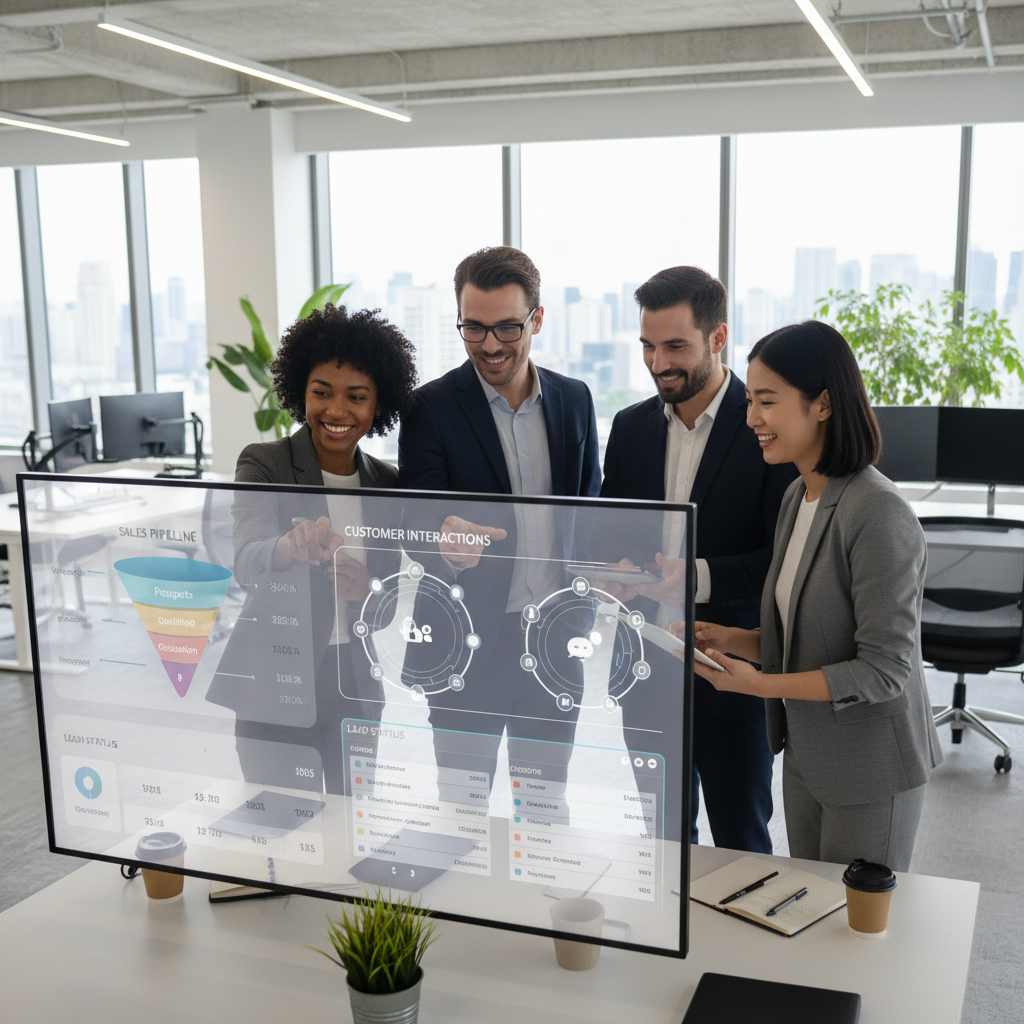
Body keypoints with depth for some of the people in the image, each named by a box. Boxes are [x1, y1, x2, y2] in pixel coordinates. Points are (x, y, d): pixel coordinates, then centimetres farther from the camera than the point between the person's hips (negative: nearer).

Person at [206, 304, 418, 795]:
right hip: (276, 685, -3)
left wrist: (366, 586, -14)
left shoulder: (387, 483, 4)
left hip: (356, 687, 4)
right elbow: (247, 560, -22)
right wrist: (292, 546, -44)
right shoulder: (263, 464, -7)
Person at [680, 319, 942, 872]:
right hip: (805, 755, 8)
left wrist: (761, 683, -27)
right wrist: (727, 639, -3)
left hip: (870, 769, -8)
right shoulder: (797, 496, 4)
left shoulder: (878, 515, -23)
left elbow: (884, 670, -23)